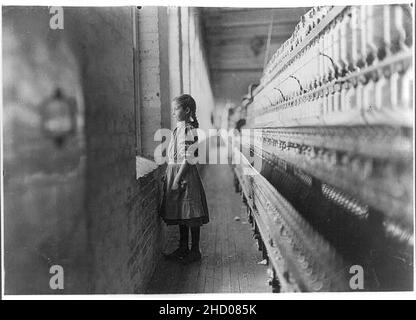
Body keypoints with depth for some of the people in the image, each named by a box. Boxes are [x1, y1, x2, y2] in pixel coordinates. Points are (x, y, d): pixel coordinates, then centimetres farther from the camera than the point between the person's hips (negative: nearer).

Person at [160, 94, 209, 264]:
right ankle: (183, 248, 26)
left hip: (186, 174, -9)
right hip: (175, 172, 9)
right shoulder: (179, 129, 13)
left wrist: (177, 179, -20)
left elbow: (188, 158, -19)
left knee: (190, 214, 1)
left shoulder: (188, 129, -14)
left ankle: (195, 250, 13)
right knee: (180, 214, 15)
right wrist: (170, 175, 15)